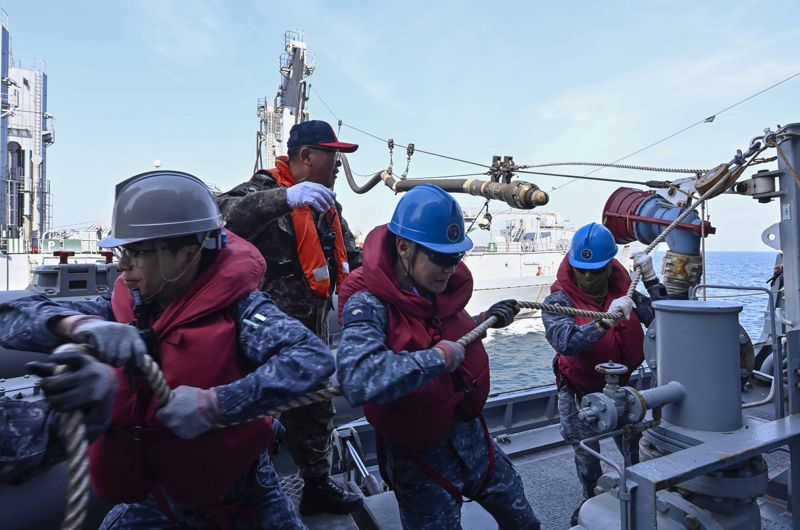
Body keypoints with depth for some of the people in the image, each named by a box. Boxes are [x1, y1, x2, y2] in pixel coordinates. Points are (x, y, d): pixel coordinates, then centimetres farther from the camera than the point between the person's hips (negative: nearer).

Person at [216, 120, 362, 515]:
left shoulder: (327, 205, 12)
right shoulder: (266, 189, -15)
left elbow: (351, 256, 20)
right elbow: (223, 216, -36)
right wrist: (284, 197, -47)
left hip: (313, 328, 9)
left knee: (317, 410, 21)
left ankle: (317, 486, 41)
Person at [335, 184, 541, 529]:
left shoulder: (439, 285, -5)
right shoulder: (368, 303, -26)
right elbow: (358, 380, -43)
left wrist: (485, 320, 0)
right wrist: (437, 358, -35)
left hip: (471, 435, 7)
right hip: (419, 455, -6)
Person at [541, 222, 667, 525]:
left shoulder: (624, 292, -7)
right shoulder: (560, 300, -21)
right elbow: (565, 342, -37)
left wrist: (651, 281, -21)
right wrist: (605, 321, -49)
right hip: (580, 391, -3)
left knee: (636, 450, 13)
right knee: (587, 455, 9)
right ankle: (592, 501, 38)